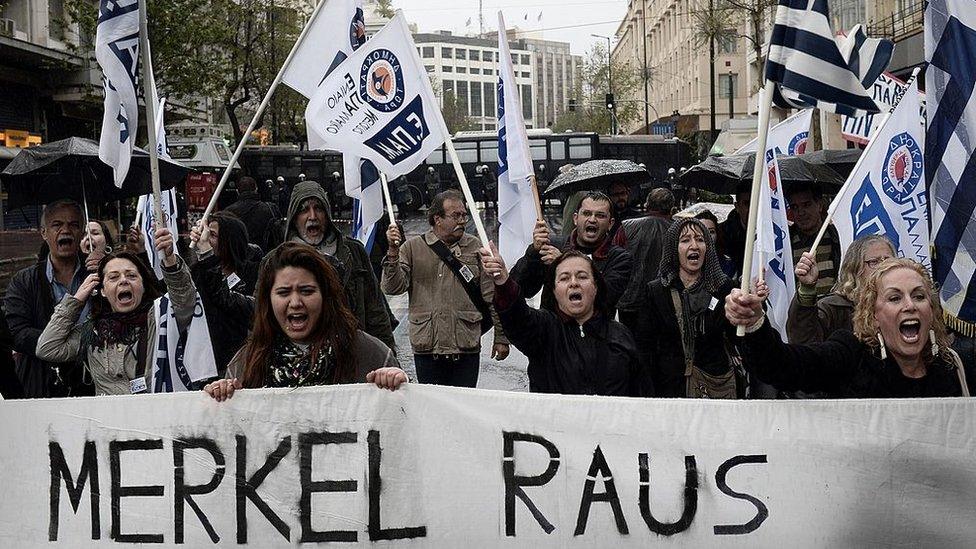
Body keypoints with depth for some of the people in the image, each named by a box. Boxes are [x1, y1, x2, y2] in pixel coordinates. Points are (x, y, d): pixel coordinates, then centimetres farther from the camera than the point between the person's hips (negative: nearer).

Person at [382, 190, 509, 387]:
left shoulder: (475, 248, 7)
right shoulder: (413, 248, 4)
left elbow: (492, 295, 8)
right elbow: (393, 288, -5)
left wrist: (501, 337, 6)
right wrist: (393, 252, -19)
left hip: (467, 347, 1)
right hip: (427, 348, -1)